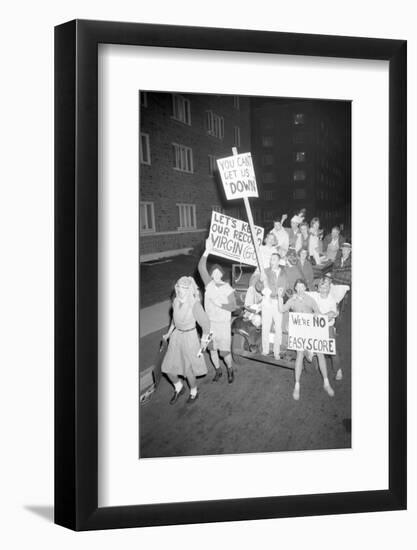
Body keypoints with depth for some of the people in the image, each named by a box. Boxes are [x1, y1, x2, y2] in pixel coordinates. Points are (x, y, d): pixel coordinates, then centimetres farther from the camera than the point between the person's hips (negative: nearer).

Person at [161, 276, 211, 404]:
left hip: (189, 336, -6)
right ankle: (179, 388, 38)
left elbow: (205, 323, -15)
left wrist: (204, 341, -5)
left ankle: (193, 392, 38)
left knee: (188, 370, 9)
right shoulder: (176, 301, -3)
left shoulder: (194, 304, -23)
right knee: (168, 367, 9)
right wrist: (169, 334, 19)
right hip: (176, 336, 6)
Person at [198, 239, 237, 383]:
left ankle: (230, 370, 28)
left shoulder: (228, 289, -10)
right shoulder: (209, 284, -4)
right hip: (209, 322, 3)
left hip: (223, 324, -3)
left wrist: (220, 304, -23)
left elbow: (233, 306, -9)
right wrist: (207, 250, -26)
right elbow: (201, 268, -15)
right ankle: (218, 370, 35)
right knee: (212, 349, 14)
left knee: (225, 351, 2)